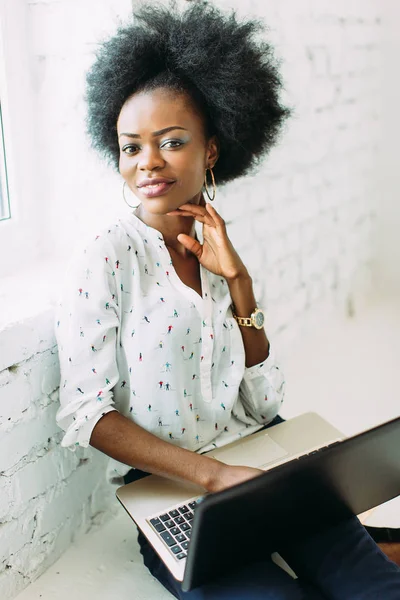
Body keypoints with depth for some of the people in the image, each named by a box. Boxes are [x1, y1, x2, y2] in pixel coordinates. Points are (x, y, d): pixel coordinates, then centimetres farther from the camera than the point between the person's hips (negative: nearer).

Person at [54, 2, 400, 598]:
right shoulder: (102, 263, -10)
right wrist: (213, 475, -24)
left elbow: (264, 402, 2)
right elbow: (85, 415, -15)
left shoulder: (217, 250, 5)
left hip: (260, 465, 5)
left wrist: (237, 280, -8)